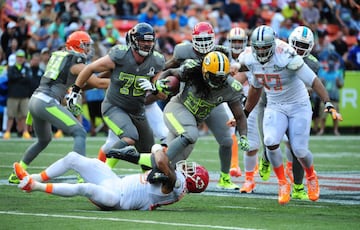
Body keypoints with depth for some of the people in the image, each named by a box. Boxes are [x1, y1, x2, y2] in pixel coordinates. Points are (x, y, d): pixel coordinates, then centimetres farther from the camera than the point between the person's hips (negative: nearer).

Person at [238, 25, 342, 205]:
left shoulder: (286, 57, -28)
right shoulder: (249, 59, -9)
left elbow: (313, 81, -25)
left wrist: (329, 105, -34)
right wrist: (244, 114, 17)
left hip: (299, 105, -4)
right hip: (274, 107, 4)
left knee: (299, 150, -9)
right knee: (271, 142, -22)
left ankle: (311, 177, 27)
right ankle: (283, 184, -2)